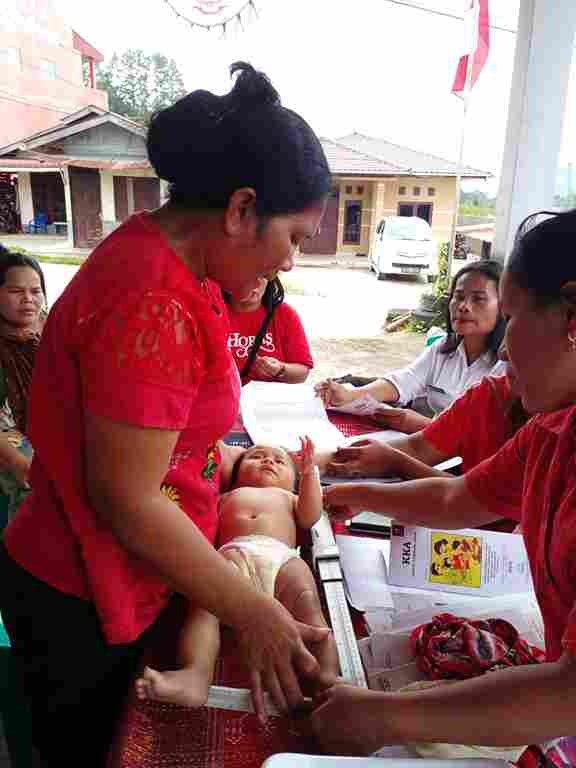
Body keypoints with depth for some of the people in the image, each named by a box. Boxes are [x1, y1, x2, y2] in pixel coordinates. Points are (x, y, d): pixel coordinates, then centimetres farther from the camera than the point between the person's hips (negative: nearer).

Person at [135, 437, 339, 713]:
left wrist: (309, 473, 15)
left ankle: (327, 679, -44)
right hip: (235, 552, 0)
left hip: (283, 556, 1)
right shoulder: (227, 497, 46)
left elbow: (310, 517, 23)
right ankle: (195, 676, -50)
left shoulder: (287, 497, 45)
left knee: (308, 605, -28)